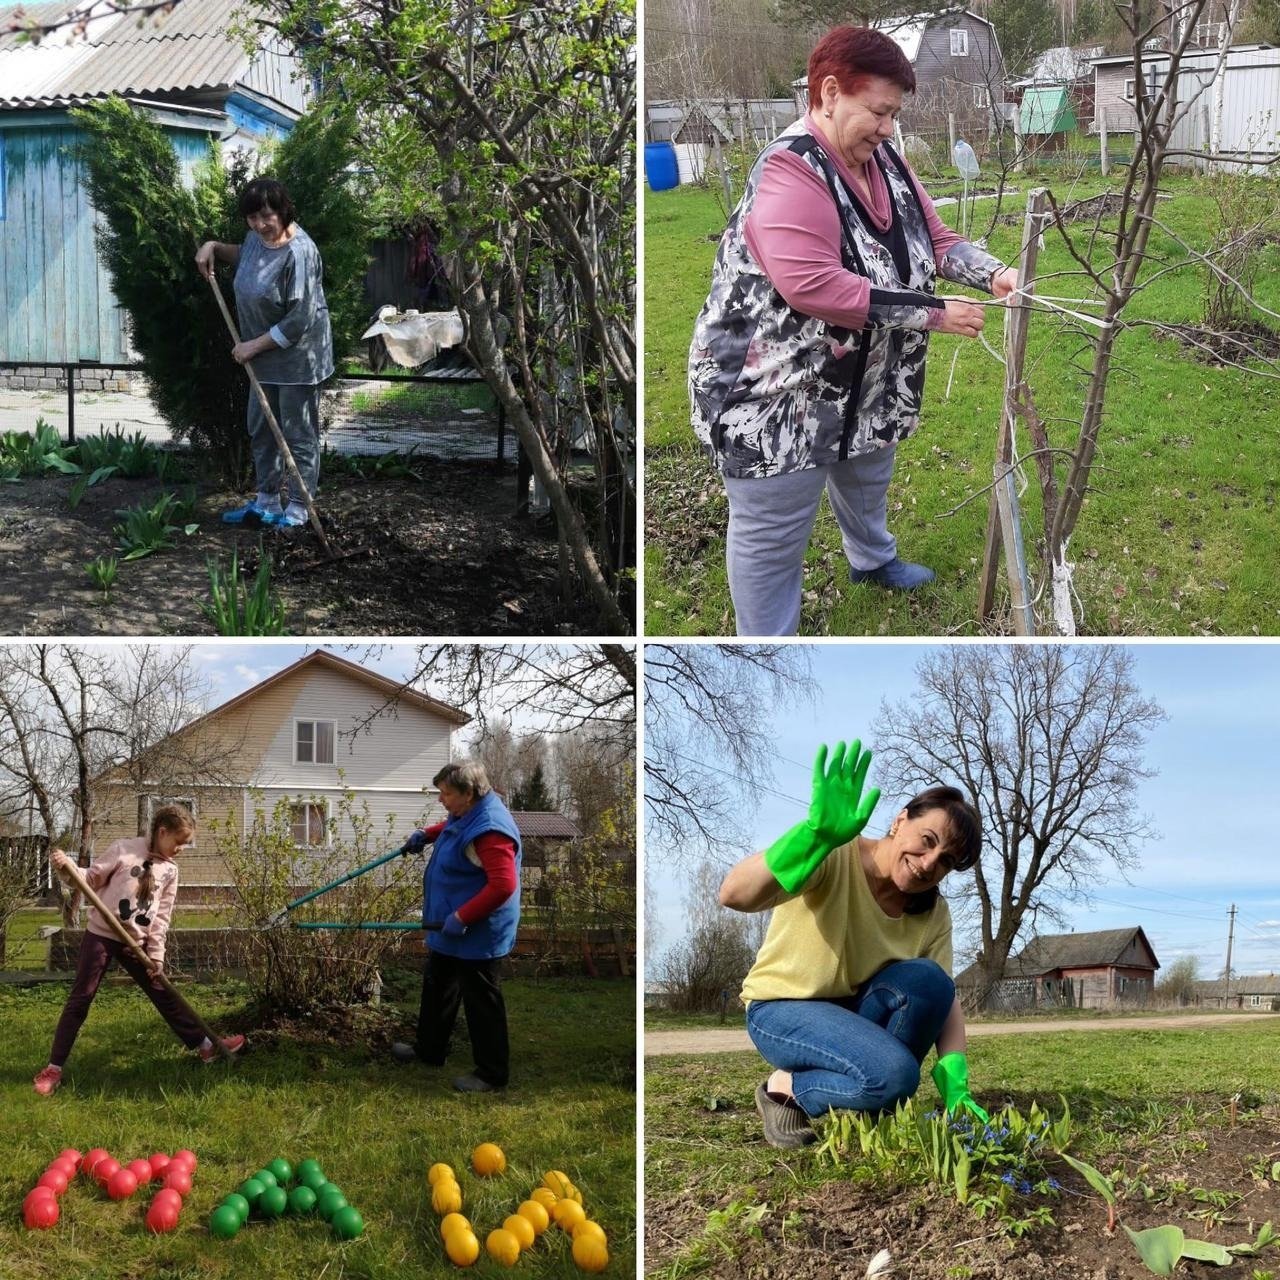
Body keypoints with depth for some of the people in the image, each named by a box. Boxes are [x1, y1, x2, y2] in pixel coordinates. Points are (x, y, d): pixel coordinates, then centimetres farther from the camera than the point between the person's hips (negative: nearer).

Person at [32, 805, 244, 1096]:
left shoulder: (170, 869, 6)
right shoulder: (123, 850, -8)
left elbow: (162, 916, 5)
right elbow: (91, 880, -4)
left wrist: (156, 954, -1)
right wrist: (67, 866, -23)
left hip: (137, 943, 4)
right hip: (102, 935, -4)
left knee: (165, 996, 10)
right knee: (80, 1000, -3)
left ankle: (206, 1046, 20)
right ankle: (53, 1068, 2)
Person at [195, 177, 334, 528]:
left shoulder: (298, 254, -27)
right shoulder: (258, 236, -1)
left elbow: (299, 321, -27)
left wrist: (254, 345, -19)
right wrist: (214, 247, 10)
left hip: (297, 356, -9)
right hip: (265, 354, 9)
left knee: (298, 434, 1)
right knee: (261, 429, 17)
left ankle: (298, 509, 10)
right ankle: (267, 502, 29)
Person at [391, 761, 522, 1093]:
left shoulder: (489, 830, -30)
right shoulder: (467, 814, 3)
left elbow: (503, 885, -35)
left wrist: (461, 918, -31)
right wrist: (427, 834, 14)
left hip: (477, 935, -11)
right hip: (450, 928, 11)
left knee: (481, 1003, 1)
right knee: (436, 988, 24)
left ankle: (492, 1073, 13)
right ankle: (430, 1050, 40)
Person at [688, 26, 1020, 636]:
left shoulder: (884, 162, 1)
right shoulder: (789, 172, -28)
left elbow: (935, 240, 9)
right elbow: (812, 286, -38)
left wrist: (992, 273, -13)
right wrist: (933, 313, -33)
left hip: (864, 381, 10)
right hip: (776, 392, -10)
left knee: (866, 479, 34)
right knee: (773, 533, -1)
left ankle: (872, 559, 62)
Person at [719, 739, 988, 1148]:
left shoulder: (933, 912, -4)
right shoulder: (834, 858, -24)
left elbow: (945, 997, -10)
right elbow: (734, 895, -42)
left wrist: (954, 1081, -29)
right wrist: (817, 834, -58)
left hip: (857, 1014, 6)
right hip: (782, 1010, -6)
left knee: (928, 979, -24)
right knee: (893, 1072, -31)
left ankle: (865, 1107, -7)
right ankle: (787, 1089, -4)